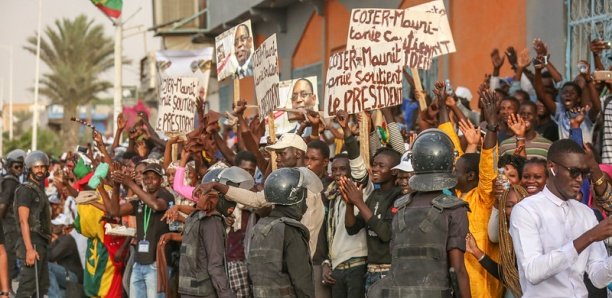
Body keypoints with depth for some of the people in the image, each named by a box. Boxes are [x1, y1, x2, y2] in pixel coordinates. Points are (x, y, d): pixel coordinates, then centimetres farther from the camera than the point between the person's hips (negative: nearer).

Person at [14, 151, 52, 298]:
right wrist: (29, 249, -25)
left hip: (41, 242, 10)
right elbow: (24, 221, -18)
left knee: (43, 286, 12)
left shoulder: (39, 190, 17)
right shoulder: (26, 190, -11)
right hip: (33, 242, -10)